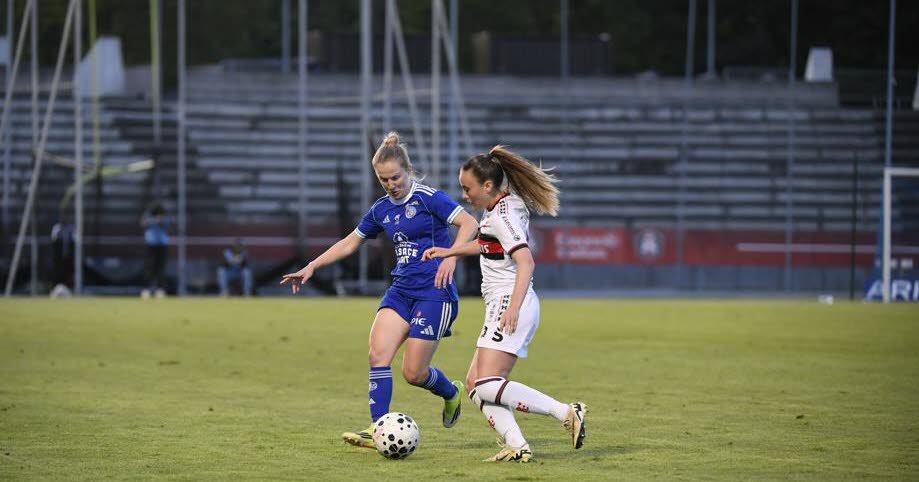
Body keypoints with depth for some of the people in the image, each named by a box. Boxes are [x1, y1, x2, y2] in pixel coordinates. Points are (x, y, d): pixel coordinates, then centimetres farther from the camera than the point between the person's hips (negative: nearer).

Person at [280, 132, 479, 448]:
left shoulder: (427, 198, -8)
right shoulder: (382, 210, 12)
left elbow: (469, 223, -14)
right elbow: (350, 243, 23)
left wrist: (450, 256, -28)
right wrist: (312, 266, 17)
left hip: (434, 292, -6)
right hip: (401, 290, 6)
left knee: (413, 373, -6)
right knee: (378, 354, -13)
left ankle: (451, 393, 26)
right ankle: (378, 429, -13)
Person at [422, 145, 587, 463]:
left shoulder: (502, 216, -15)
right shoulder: (499, 207, 16)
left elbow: (526, 262, -27)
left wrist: (513, 307, -37)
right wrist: (447, 252, 33)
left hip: (510, 304, -11)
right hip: (507, 306, 11)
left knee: (488, 386, -18)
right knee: (475, 383, 7)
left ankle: (567, 414, -20)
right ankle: (515, 446, -5)